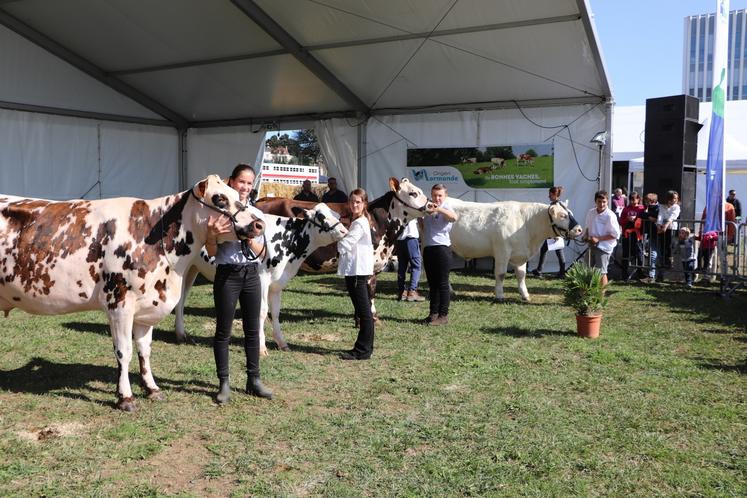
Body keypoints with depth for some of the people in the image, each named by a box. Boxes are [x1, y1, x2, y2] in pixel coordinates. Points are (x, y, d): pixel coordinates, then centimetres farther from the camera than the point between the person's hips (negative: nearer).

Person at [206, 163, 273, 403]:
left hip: (251, 273, 4)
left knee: (252, 329, 10)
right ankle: (224, 384, 13)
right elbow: (212, 252, -3)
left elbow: (259, 250, 6)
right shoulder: (220, 212, -5)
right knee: (223, 331, 3)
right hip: (227, 274, -4)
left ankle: (253, 380, 21)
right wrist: (212, 235, -22)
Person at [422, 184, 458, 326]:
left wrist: (439, 209, -42)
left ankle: (443, 315, 3)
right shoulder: (427, 209, 15)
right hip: (428, 248, 7)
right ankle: (434, 313, 21)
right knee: (432, 283, 13)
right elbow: (424, 226, 28)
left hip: (442, 248, -7)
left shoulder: (445, 209, -5)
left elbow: (454, 217, -30)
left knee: (442, 283, -3)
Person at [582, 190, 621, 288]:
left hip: (604, 246, -7)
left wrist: (598, 239, -20)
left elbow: (615, 234, -17)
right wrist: (586, 235, -1)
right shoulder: (591, 213, 3)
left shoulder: (610, 216, -17)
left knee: (601, 272, -6)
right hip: (593, 245, 7)